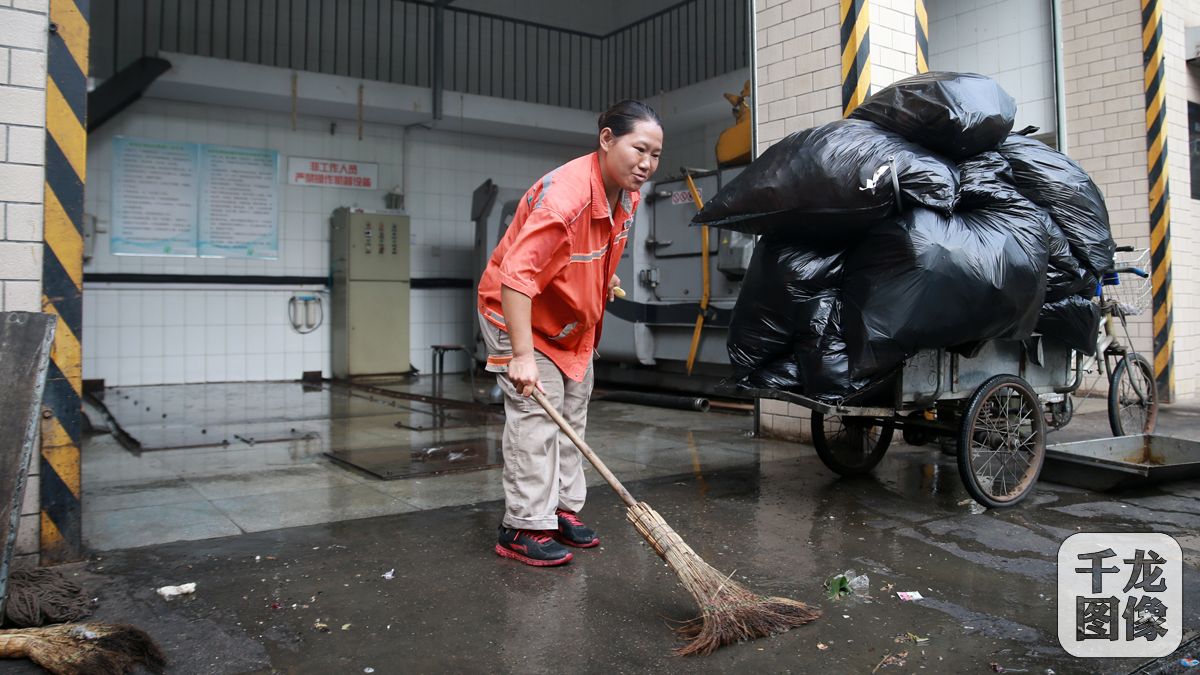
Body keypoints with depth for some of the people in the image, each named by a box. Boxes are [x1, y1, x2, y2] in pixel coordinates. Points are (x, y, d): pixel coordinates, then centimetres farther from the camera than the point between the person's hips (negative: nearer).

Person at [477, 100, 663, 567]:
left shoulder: (628, 195, -7)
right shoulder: (564, 195, -36)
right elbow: (516, 276, -42)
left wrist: (605, 277, 17)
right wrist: (522, 355, -45)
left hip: (573, 318, 9)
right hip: (517, 311, -9)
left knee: (572, 413, 13)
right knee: (535, 413, -13)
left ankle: (562, 510, 26)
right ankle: (524, 528, -3)